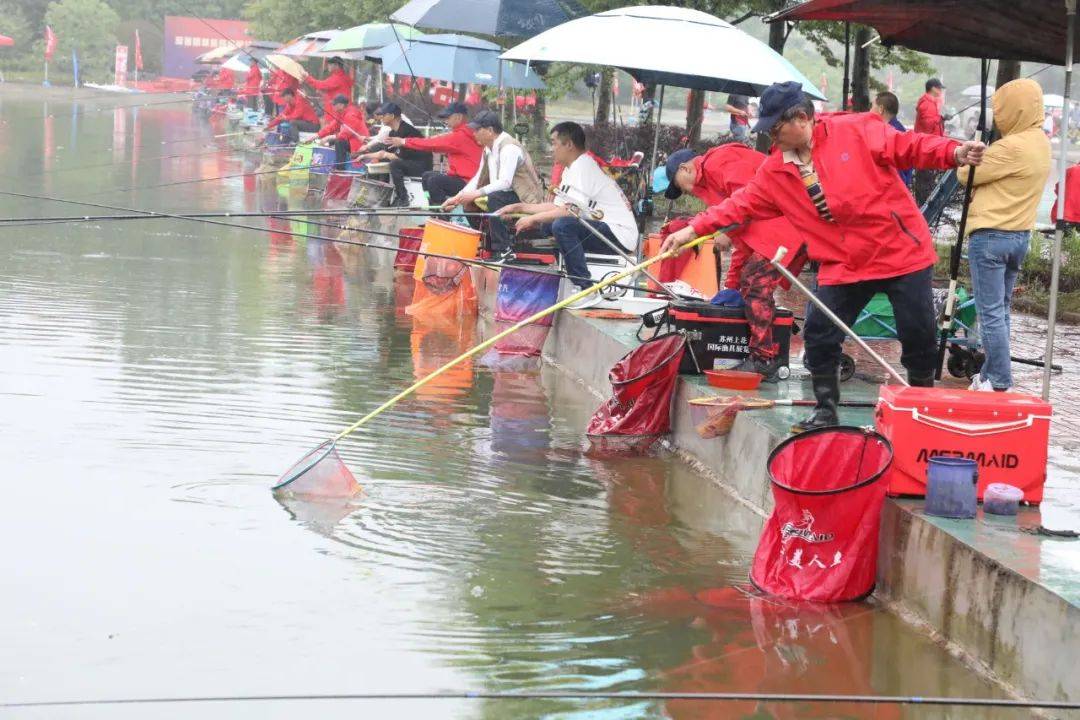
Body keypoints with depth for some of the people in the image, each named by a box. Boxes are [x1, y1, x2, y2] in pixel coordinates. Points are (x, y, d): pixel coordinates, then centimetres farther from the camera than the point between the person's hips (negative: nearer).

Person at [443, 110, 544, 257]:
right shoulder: (488, 149, 8)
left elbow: (505, 183, -30)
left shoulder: (509, 148, -21)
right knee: (470, 203, 4)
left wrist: (476, 194, -31)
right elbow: (478, 178, 14)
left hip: (527, 200, -10)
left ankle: (502, 250, -27)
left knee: (495, 198, -33)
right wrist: (457, 198, 2)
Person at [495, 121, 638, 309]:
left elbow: (570, 210, -22)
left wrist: (533, 219, -11)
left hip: (620, 235, -10)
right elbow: (557, 206, 18)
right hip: (602, 230, 10)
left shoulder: (583, 167, -15)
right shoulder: (572, 169, 15)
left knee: (562, 225, -28)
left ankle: (588, 290, -23)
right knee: (547, 224, 12)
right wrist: (519, 207, 15)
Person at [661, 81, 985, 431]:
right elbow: (743, 203, 6)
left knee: (919, 336, 4)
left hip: (902, 253, -4)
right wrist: (695, 229, 0)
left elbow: (909, 147, -12)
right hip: (842, 266, 4)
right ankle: (826, 410, 18)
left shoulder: (857, 131, -11)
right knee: (819, 337, 0)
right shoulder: (776, 170, 3)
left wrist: (955, 153, -26)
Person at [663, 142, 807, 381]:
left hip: (784, 224, -10)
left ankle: (763, 360, -14)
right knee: (751, 284, 9)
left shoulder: (717, 161, 1)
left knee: (756, 284, -14)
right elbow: (743, 243, 35)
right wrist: (732, 286, 35)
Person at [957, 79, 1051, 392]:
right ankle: (992, 374, 21)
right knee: (1001, 310, 16)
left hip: (991, 236, -9)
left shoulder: (1011, 147, -20)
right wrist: (983, 156, -3)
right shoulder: (1040, 143, 9)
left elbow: (967, 175, -11)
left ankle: (999, 383, -4)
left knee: (991, 313, -4)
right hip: (1020, 235, 9)